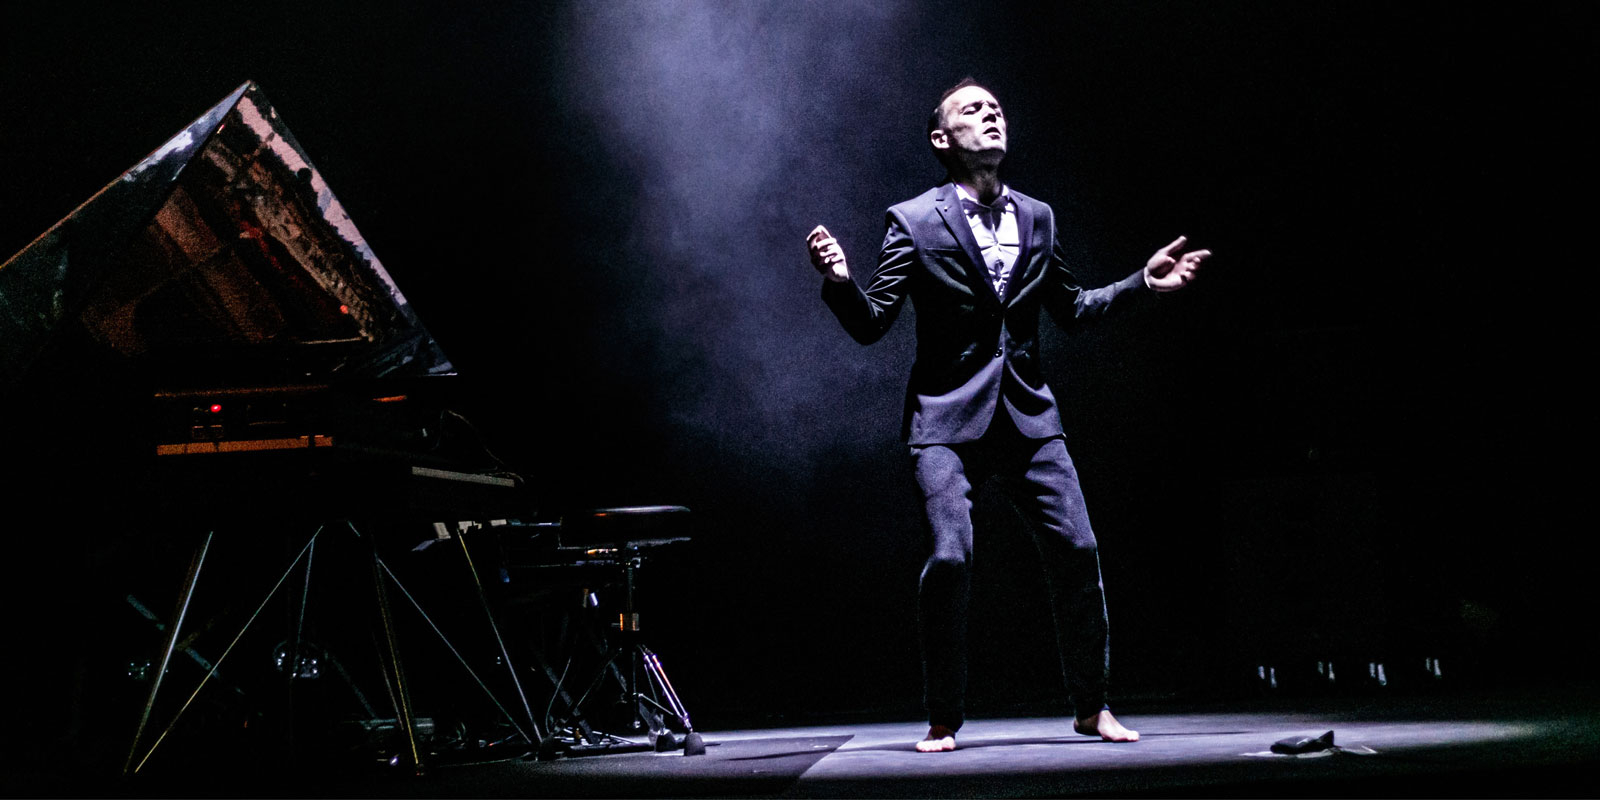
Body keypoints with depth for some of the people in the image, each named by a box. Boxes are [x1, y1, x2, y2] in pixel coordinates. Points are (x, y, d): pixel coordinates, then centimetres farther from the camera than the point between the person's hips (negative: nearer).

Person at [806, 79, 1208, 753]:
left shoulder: (1037, 218, 12)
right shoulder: (913, 222, -1)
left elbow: (1071, 310, 22)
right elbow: (870, 325, -2)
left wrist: (1143, 282, 14)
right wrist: (840, 282, -21)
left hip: (1028, 416, 4)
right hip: (949, 418, -4)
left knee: (1076, 550, -3)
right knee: (950, 557, -16)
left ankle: (1091, 708, 13)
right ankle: (943, 721, -1)